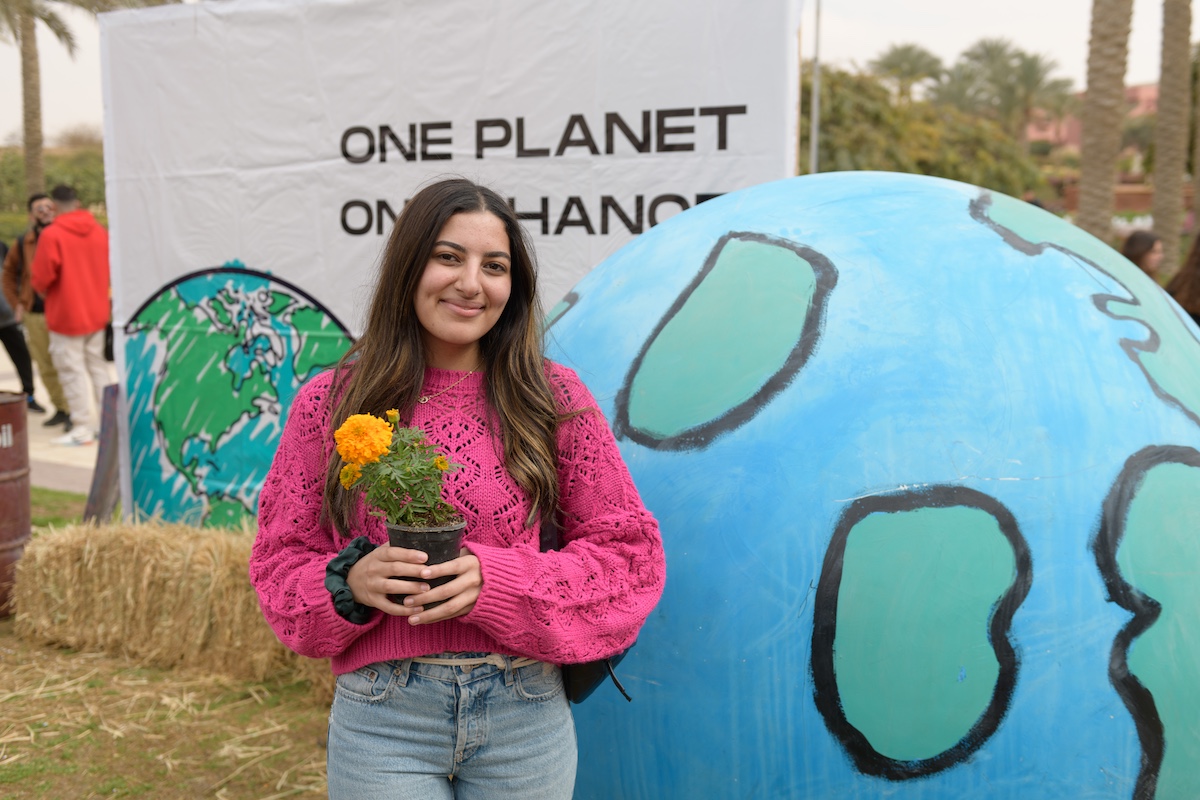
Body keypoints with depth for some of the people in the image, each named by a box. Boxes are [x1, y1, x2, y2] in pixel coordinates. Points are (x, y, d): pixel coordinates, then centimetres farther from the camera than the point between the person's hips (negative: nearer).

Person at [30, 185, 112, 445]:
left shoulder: (52, 235, -16)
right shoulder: (99, 231, 1)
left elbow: (40, 277, -14)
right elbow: (109, 269, 7)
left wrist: (43, 290, 7)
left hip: (66, 315, -6)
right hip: (97, 313, 6)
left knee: (72, 371, 1)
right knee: (98, 366, 16)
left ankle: (82, 429, 3)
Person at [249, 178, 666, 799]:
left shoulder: (554, 399, 0)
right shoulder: (329, 403, 1)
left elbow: (629, 553, 0)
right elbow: (280, 561, 7)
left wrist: (496, 581, -15)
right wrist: (349, 580, -15)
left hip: (524, 720, 1)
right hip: (382, 721, -1)